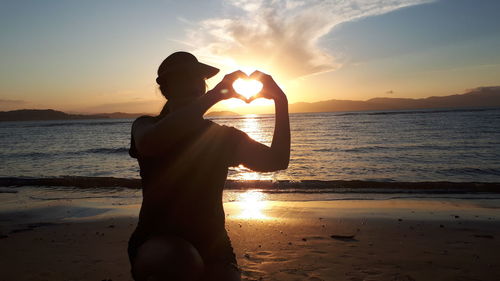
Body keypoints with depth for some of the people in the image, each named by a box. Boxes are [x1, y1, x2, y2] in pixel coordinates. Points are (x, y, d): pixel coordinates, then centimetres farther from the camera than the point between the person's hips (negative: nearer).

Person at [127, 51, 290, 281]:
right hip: (155, 245, -2)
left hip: (210, 247, 3)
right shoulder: (147, 126, 0)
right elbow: (148, 143, -27)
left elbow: (276, 161, -4)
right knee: (181, 261, -33)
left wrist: (281, 101, -15)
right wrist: (216, 94, -28)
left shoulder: (222, 137, 6)